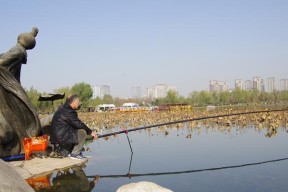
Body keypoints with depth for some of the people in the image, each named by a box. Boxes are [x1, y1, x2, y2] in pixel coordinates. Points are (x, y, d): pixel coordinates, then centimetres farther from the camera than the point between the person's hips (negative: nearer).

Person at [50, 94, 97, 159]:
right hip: (61, 137, -11)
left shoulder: (63, 108, 15)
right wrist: (91, 132, -10)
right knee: (83, 132, -15)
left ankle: (65, 151, 22)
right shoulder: (68, 111, -18)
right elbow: (79, 124, -18)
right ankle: (75, 153, -6)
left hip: (58, 135, 11)